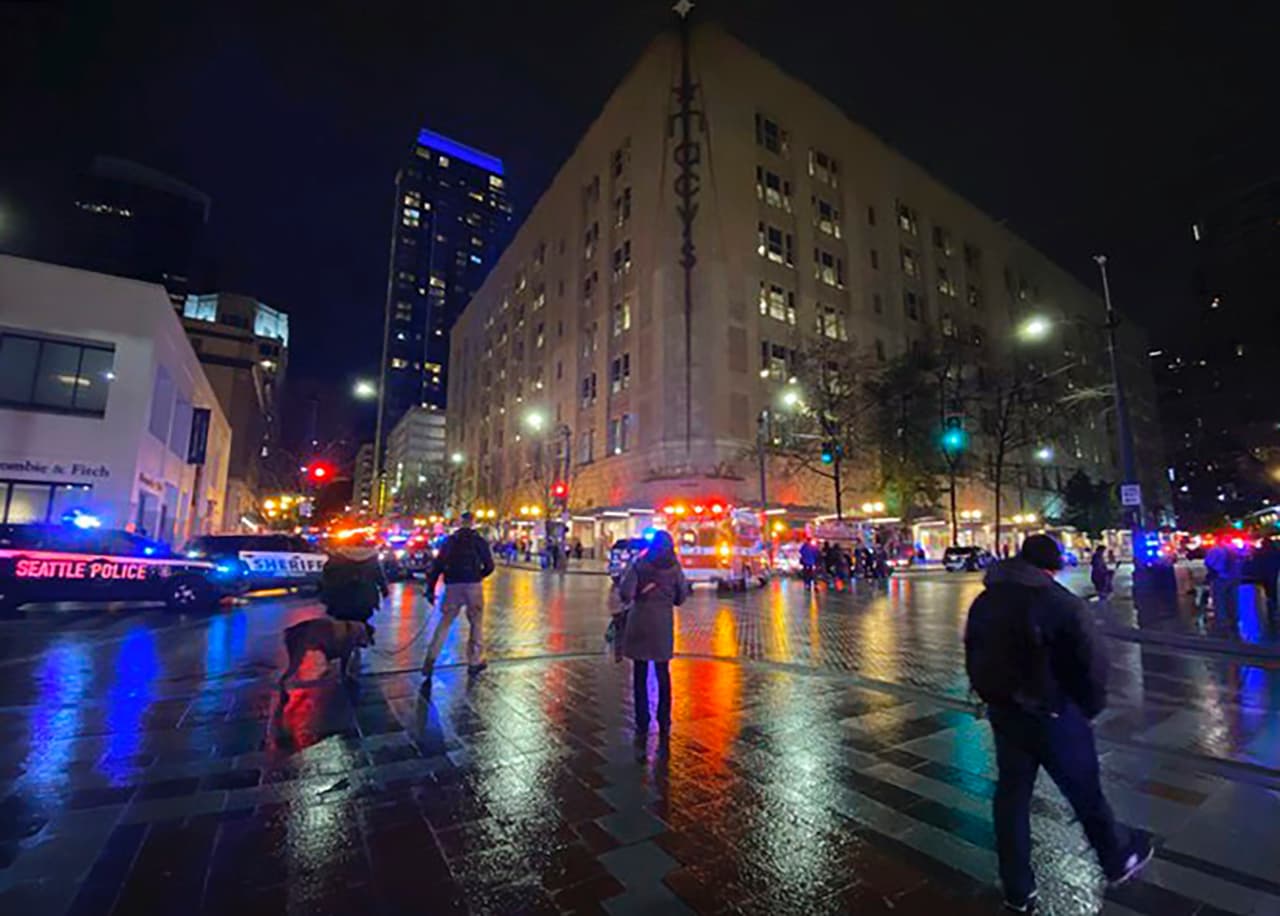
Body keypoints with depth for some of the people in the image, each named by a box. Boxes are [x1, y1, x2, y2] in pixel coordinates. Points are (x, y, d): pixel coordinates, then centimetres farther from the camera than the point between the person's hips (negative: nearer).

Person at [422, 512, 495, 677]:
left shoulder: (449, 541, 12)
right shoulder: (479, 541, 7)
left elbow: (437, 565, 6)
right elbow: (489, 566, 3)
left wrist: (430, 589, 8)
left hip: (452, 586, 2)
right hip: (473, 585, -2)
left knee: (444, 622, 14)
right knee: (476, 623, 10)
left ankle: (431, 658, 6)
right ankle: (475, 662, 12)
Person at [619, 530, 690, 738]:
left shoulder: (639, 564, -8)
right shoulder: (674, 567, -2)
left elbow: (625, 593, -16)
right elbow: (682, 597, 3)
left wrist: (631, 601, 5)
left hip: (640, 622, -2)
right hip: (663, 623, 2)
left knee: (640, 675, 9)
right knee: (663, 674, 15)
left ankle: (642, 724, 14)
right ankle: (664, 724, 21)